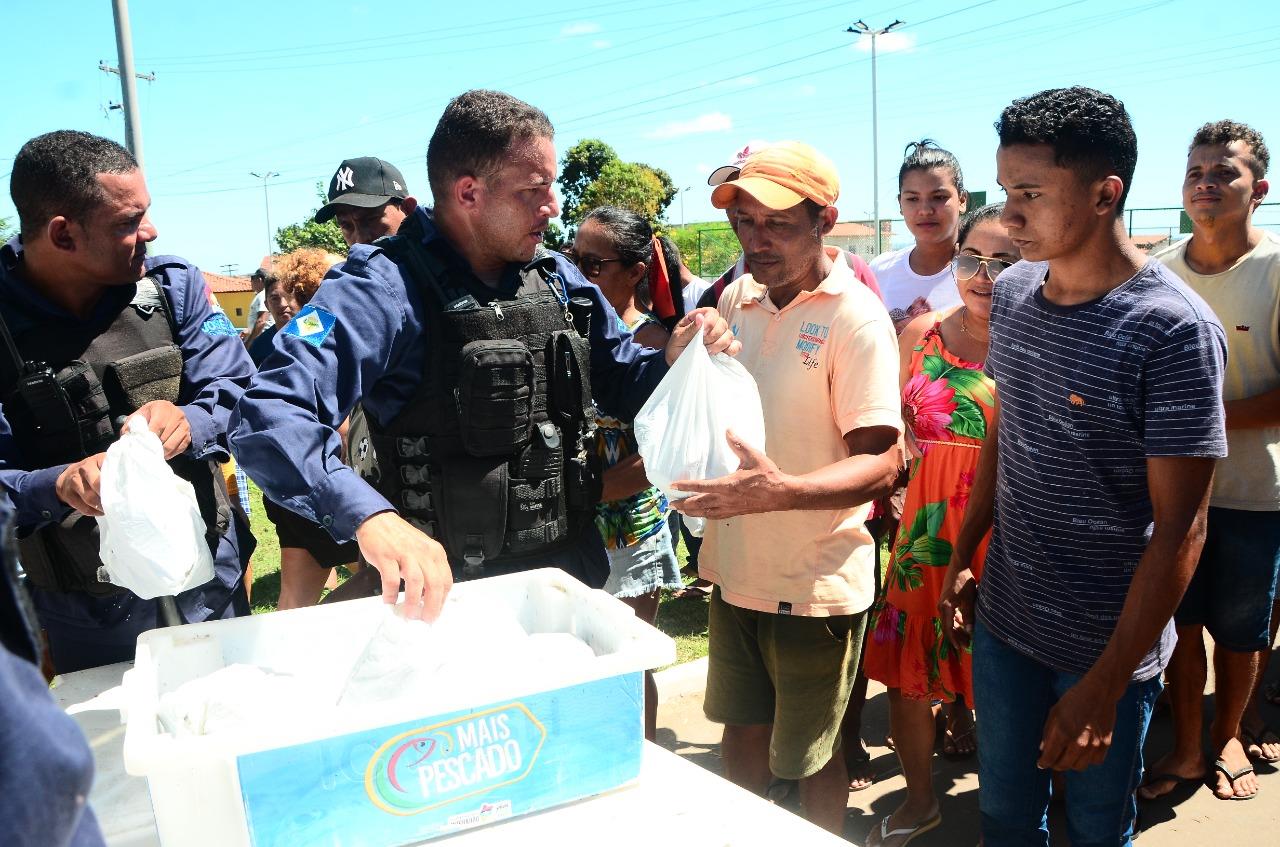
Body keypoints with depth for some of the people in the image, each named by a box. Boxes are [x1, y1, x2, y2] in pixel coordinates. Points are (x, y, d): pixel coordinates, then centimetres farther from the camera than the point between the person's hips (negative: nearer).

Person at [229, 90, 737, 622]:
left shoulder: (559, 281, 3)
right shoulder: (387, 289, -17)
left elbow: (620, 385, 14)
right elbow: (270, 418, -28)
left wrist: (671, 359, -9)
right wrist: (370, 516, -44)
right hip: (442, 592, -6)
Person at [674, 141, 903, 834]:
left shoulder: (856, 318, -16)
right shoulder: (736, 297, 3)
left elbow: (881, 463, -21)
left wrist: (780, 491, -37)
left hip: (813, 585, -5)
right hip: (734, 569, 6)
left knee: (808, 755, 14)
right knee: (741, 725, 23)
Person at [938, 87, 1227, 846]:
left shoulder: (1173, 329, -20)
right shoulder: (1013, 291, -1)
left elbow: (1180, 529, -19)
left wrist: (1104, 685, -18)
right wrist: (964, 557, 10)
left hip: (1107, 647, -5)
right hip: (1003, 621, 5)